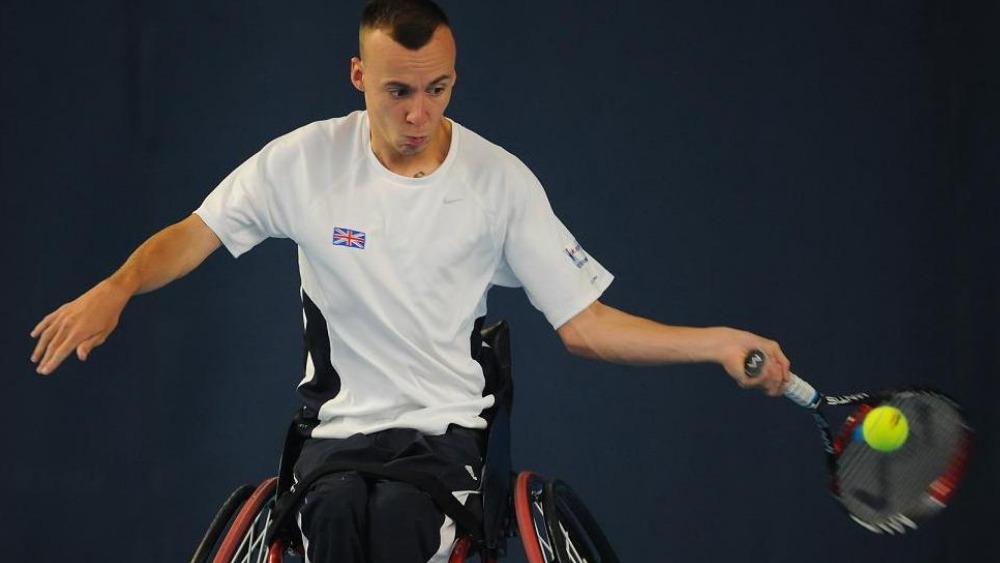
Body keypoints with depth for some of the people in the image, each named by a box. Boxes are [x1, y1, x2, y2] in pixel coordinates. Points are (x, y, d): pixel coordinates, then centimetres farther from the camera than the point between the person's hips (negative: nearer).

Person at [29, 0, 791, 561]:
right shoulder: (307, 161, 0)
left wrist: (719, 343, -11)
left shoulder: (500, 181, -1)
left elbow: (584, 324, 0)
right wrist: (114, 289, -15)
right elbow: (194, 235, 7)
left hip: (447, 427, -1)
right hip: (341, 425, 1)